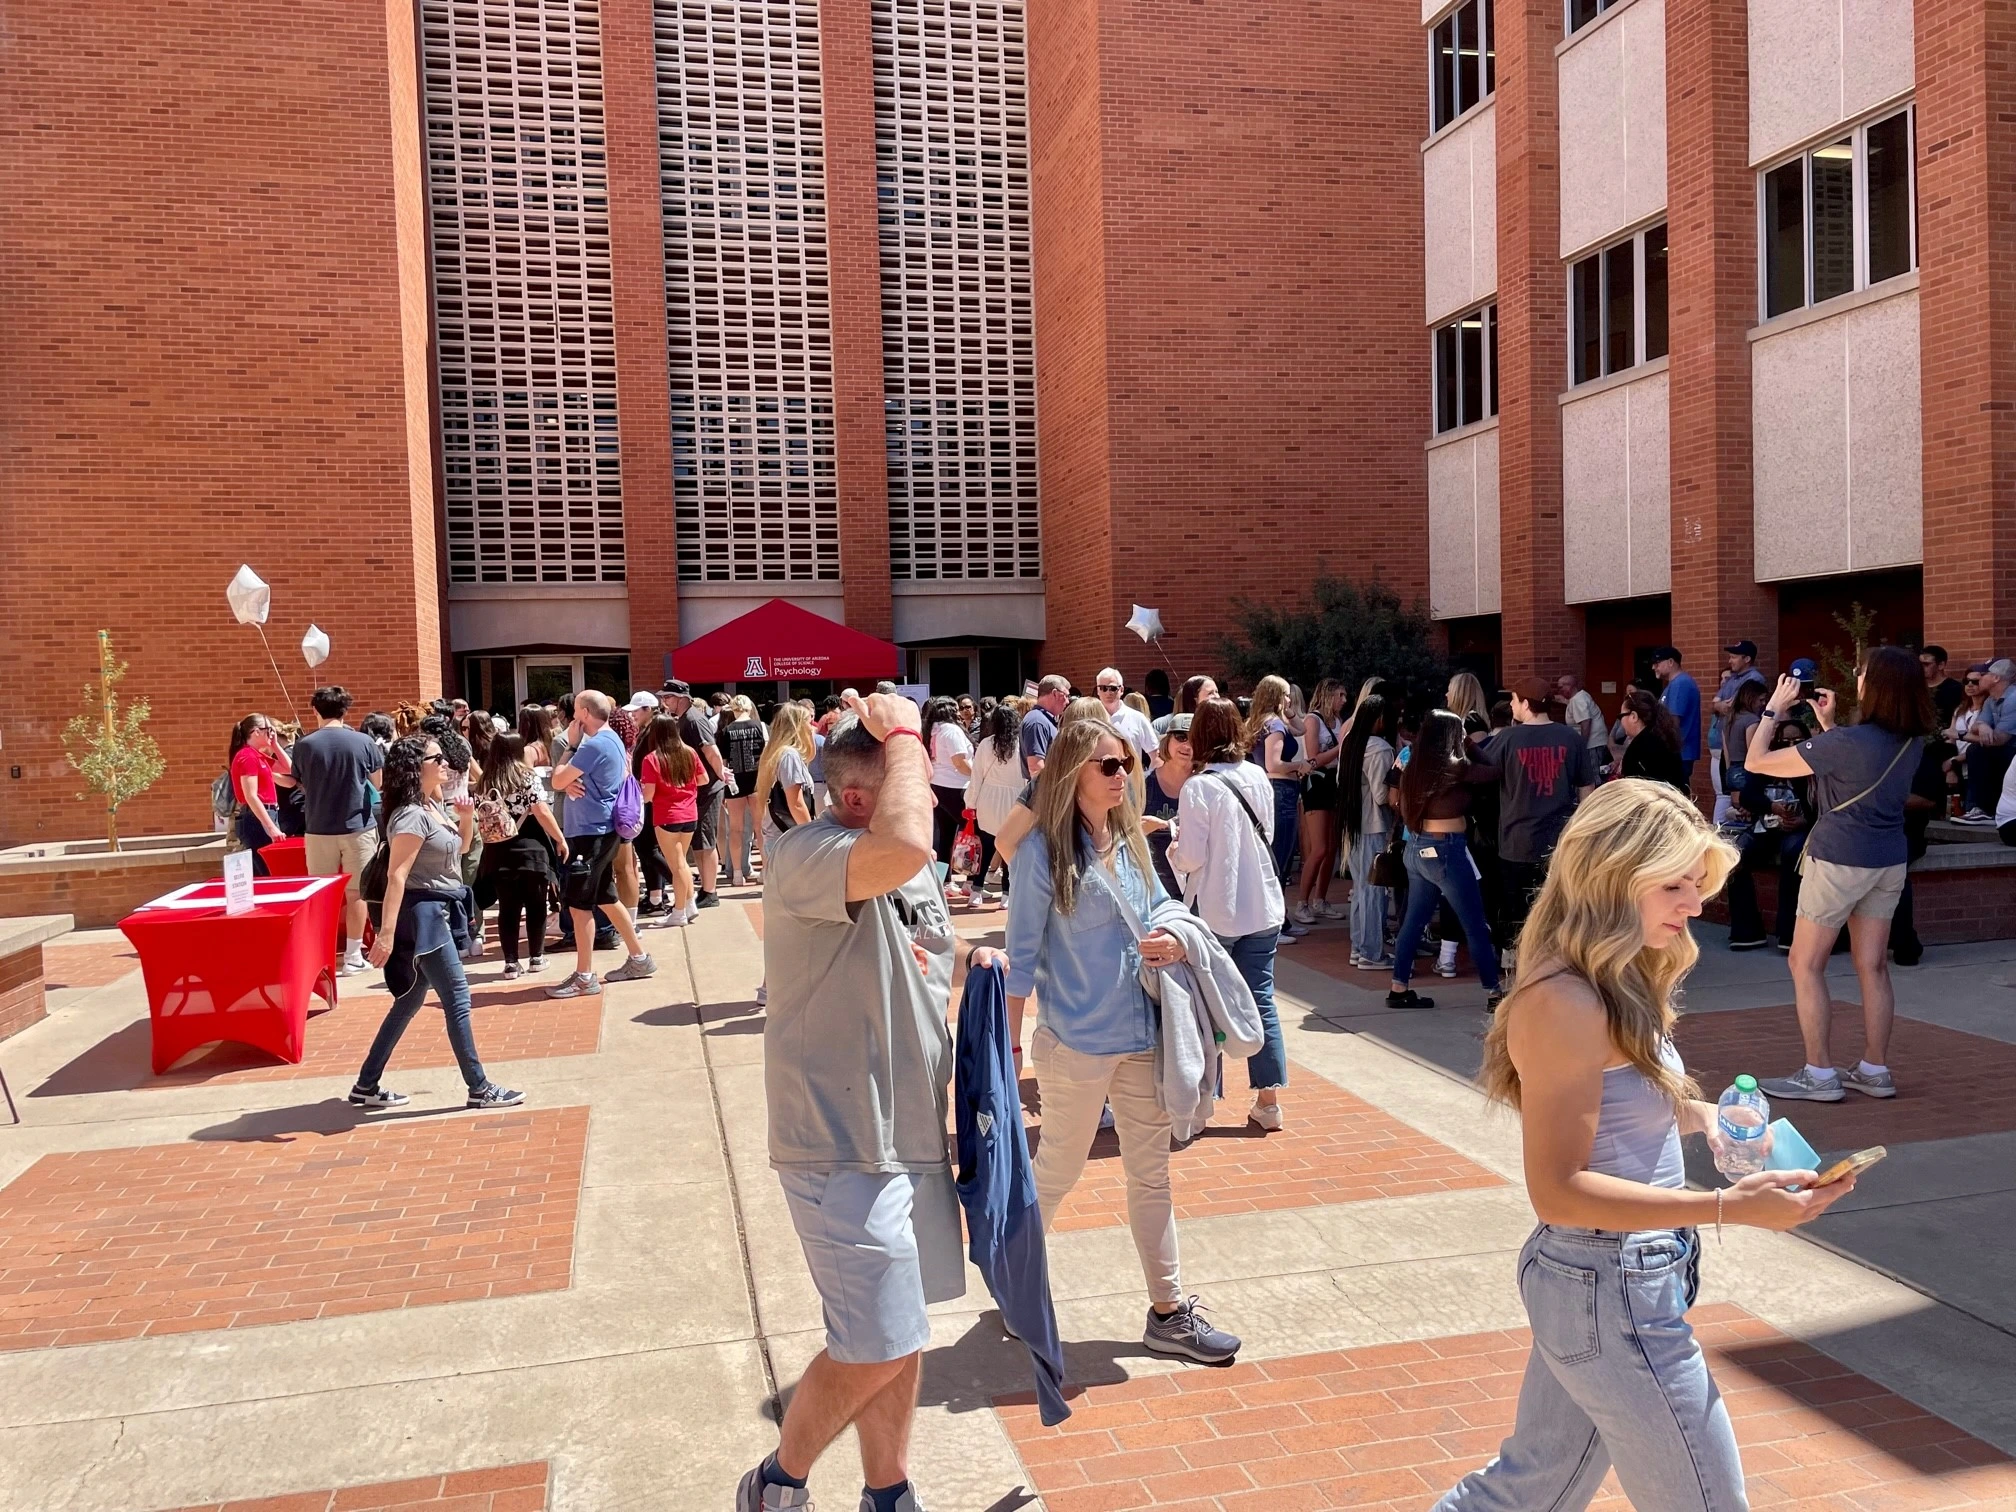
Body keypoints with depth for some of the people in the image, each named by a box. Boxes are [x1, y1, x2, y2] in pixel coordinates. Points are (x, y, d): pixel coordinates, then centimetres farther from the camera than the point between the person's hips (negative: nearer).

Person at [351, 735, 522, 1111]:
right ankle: (479, 1088, 2)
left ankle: (367, 1085, 22)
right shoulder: (411, 816, -17)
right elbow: (396, 875, -24)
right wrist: (387, 932, -29)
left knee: (410, 1001, 14)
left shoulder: (432, 808, 11)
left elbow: (460, 849, 26)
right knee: (457, 999, -5)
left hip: (438, 913, 10)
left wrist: (466, 818, 6)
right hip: (423, 914, -10)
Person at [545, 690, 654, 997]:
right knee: (605, 898, 17)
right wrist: (570, 782, -9)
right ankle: (639, 959, 24)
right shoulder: (611, 740, 14)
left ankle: (584, 977, 0)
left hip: (590, 832, -10)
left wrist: (571, 745, -5)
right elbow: (566, 780, 15)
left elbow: (557, 781, -15)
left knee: (579, 904, -5)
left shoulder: (594, 745, -19)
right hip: (601, 830, 10)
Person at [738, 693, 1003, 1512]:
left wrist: (972, 956, 5)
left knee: (899, 1335, 19)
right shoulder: (807, 854, -22)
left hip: (912, 1135, 9)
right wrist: (901, 734, -30)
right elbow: (903, 850, -44)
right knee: (876, 1345, -3)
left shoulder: (907, 862, 7)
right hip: (841, 1146, -9)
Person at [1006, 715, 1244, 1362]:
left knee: (1151, 1175, 14)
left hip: (1141, 1034, 6)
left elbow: (1160, 909, 16)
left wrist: (1178, 940, -7)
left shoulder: (1131, 841, 4)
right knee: (1057, 1171, 12)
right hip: (1076, 1041, -6)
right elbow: (1022, 953, -11)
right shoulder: (1044, 850, -15)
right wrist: (1008, 1043, -9)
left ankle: (1169, 1312, 26)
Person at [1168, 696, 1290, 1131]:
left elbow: (1190, 857, -16)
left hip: (1215, 912, -4)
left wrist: (1173, 847, 3)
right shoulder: (1257, 777, 1)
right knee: (1261, 1001, 11)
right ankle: (1269, 1100, 15)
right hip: (1262, 908, 5)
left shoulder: (1198, 788, -16)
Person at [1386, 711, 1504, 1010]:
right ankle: (1494, 993, 7)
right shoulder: (1453, 767, -14)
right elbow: (1494, 774, -6)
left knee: (1414, 919, 12)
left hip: (1417, 848, 8)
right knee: (1476, 925, 1)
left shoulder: (1415, 766, 6)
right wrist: (1469, 746, 4)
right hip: (1446, 850, -7)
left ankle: (1399, 988, 15)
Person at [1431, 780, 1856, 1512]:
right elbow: (1558, 1190, -25)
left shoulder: (1619, 985, 6)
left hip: (1607, 1282, 9)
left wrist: (1701, 1116, 1)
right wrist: (1728, 1207, -27)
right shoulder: (1565, 1002, -24)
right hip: (1612, 1292, -9)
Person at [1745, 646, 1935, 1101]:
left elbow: (1757, 762, -18)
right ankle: (1876, 1070, 18)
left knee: (1805, 964, 3)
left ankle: (1819, 1075, 3)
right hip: (1890, 861, 7)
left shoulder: (1846, 741, -22)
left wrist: (1774, 709, -6)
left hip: (1838, 860, -7)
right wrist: (1827, 722, 14)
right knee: (1873, 966, 13)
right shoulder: (1912, 741, 0)